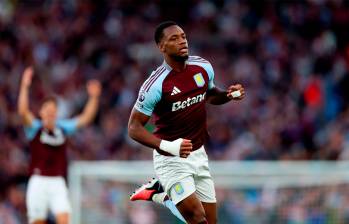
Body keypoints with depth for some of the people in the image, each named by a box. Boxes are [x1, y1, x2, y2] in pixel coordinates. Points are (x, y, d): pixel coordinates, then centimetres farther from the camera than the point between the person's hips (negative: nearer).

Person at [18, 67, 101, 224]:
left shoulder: (63, 128, 10)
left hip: (58, 182, 2)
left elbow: (85, 118, 10)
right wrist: (25, 86, -25)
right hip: (38, 181, -2)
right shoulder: (35, 128, -1)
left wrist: (94, 97, -1)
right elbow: (23, 111, -18)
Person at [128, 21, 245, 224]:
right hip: (172, 161, -6)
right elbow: (134, 128, -15)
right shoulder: (156, 84, -18)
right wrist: (167, 146, -29)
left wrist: (229, 94, -1)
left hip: (199, 155, 6)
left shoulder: (203, 67, -1)